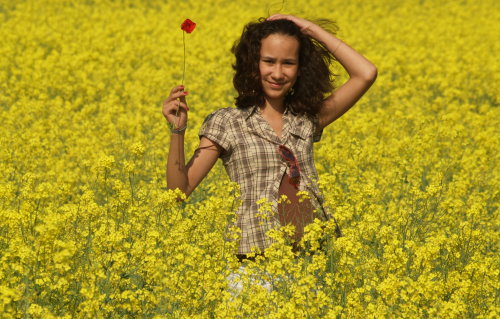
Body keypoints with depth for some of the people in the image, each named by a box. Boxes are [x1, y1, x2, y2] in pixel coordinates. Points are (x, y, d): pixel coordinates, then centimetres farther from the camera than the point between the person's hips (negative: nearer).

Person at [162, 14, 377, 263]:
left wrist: (313, 30, 8)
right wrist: (177, 131, -12)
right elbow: (179, 190, 1)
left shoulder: (307, 120, 13)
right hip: (259, 256, -3)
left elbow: (366, 74, 5)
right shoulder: (225, 123, 5)